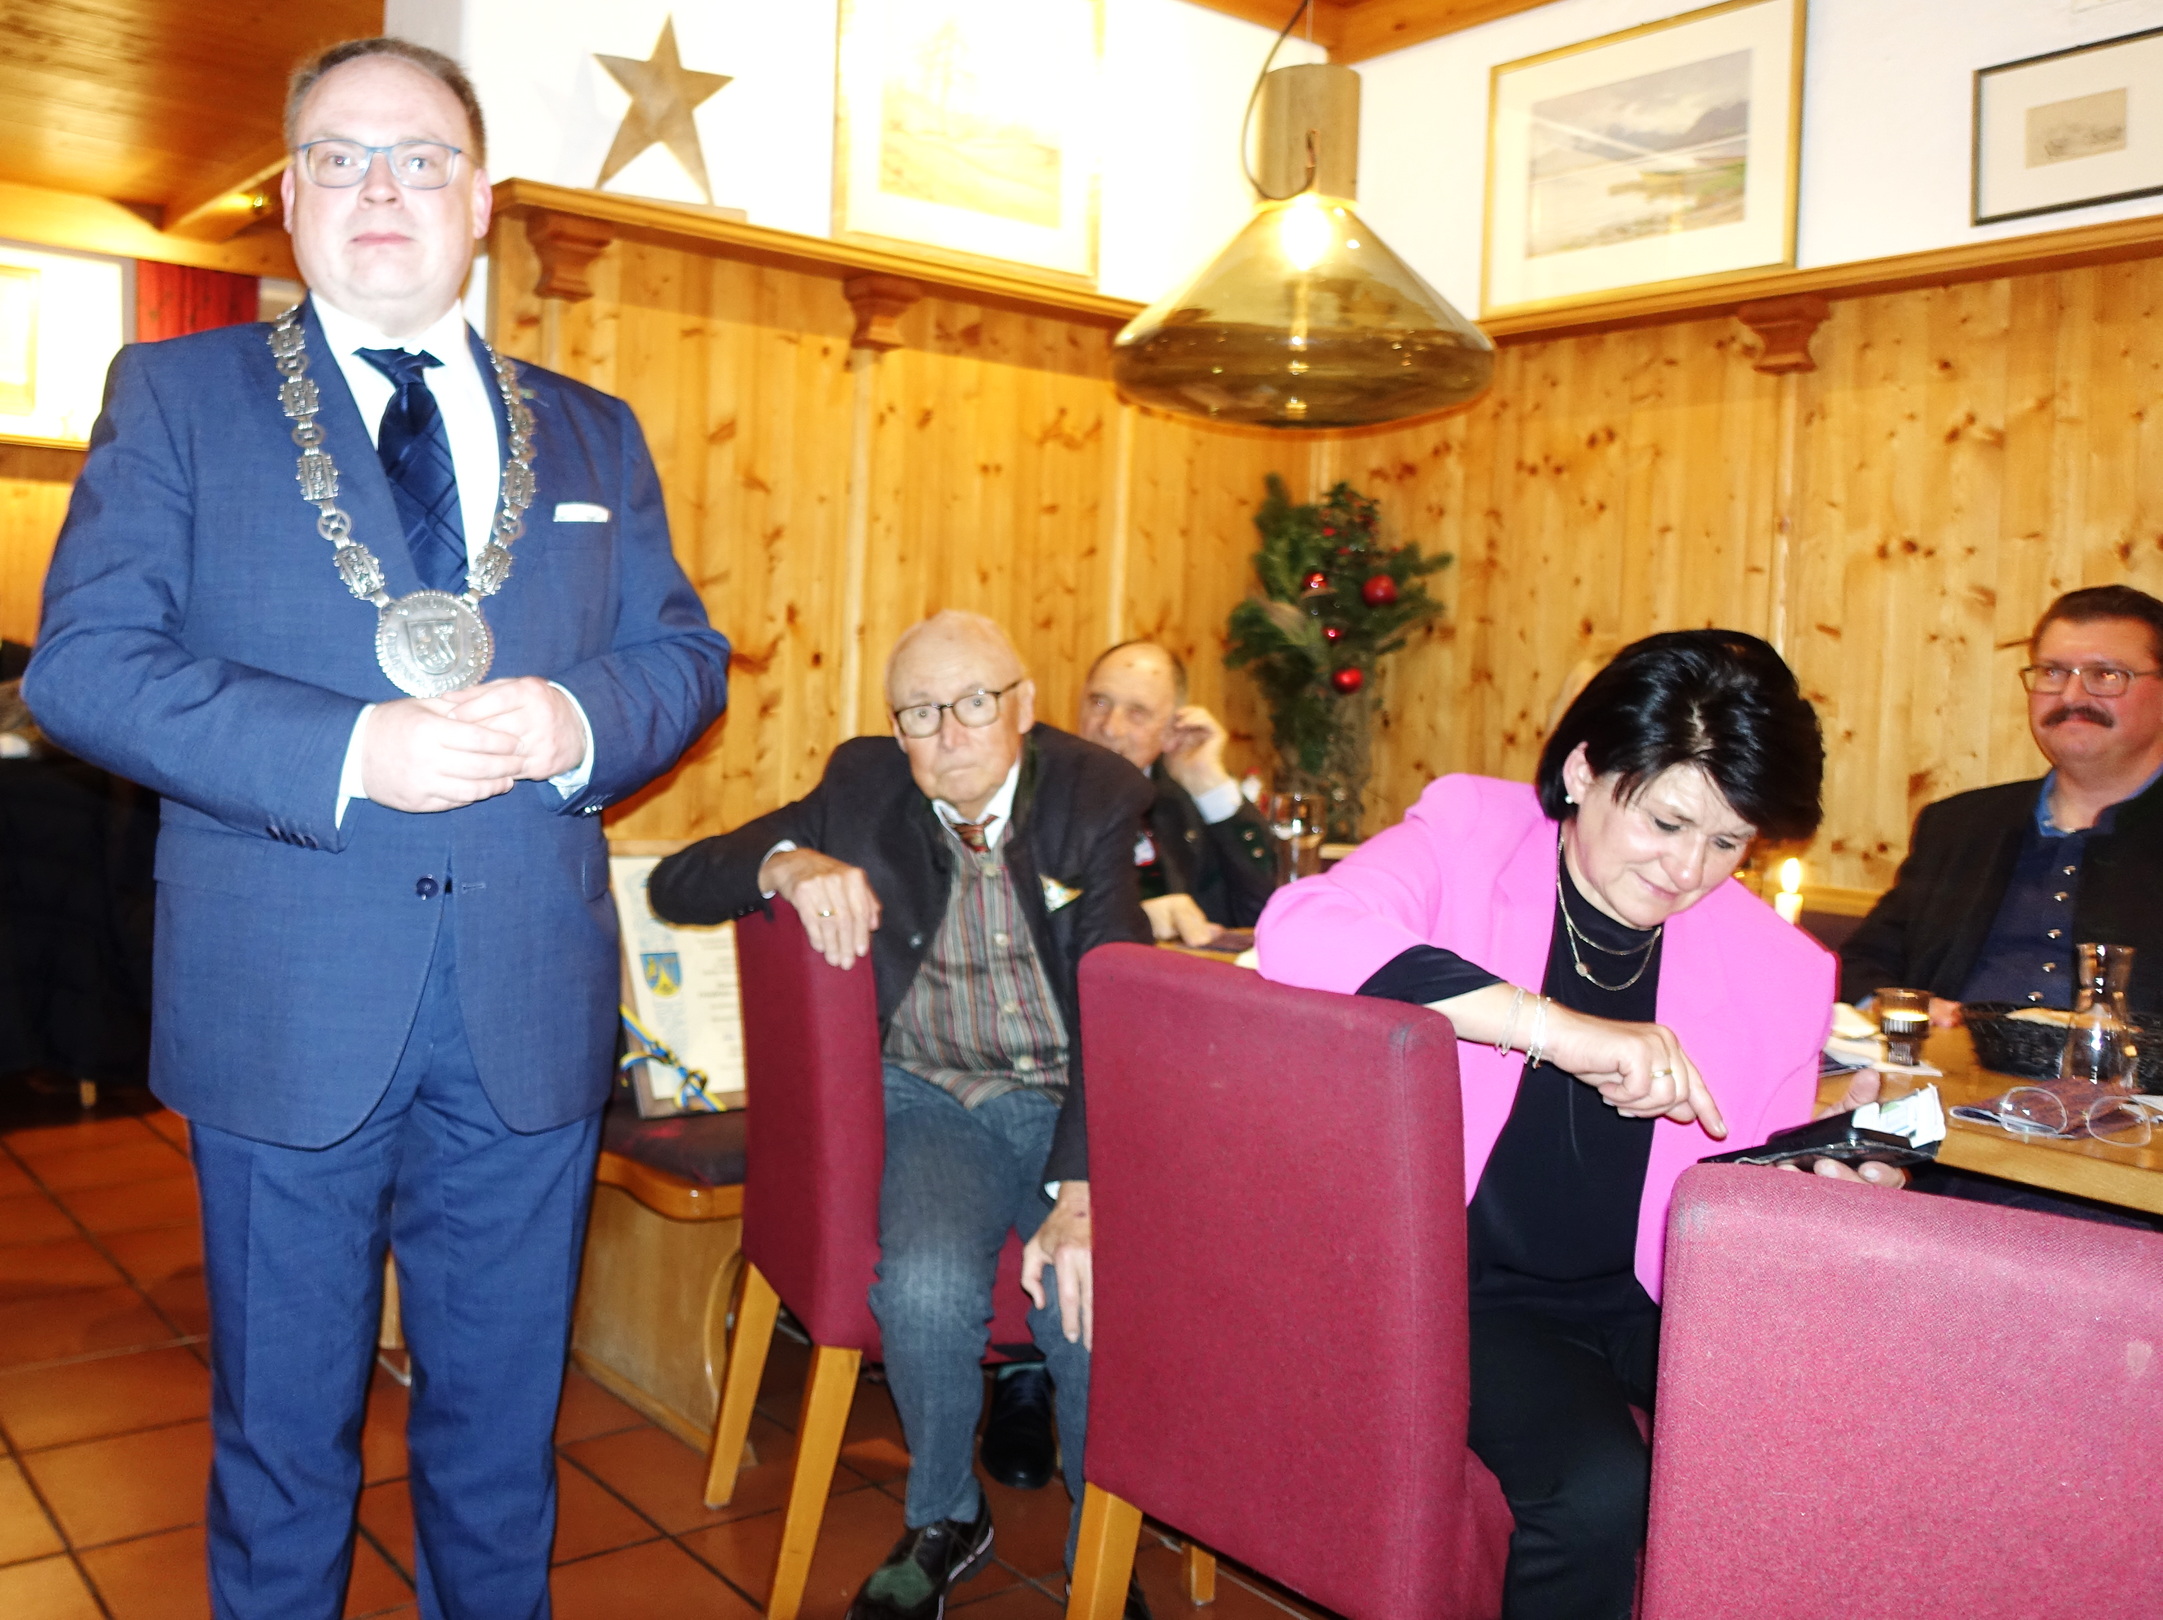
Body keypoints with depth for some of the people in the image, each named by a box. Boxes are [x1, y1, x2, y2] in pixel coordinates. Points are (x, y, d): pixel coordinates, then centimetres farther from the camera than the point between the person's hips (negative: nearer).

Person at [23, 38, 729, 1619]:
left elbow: (687, 652, 10)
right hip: (287, 1012, -2)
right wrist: (346, 751, -19)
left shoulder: (591, 432, 12)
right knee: (285, 1427, 14)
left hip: (532, 1013, 3)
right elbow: (81, 661, -6)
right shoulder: (177, 394, 4)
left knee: (503, 1421, 17)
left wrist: (579, 719, -13)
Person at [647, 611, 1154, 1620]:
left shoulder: (1097, 798, -7)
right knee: (926, 1286, -28)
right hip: (933, 1094, 1)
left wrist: (1083, 1193, -28)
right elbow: (675, 886, 0)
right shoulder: (865, 789, -1)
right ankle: (945, 1518, 5)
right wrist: (786, 863, -23)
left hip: (1076, 1099, -1)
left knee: (1094, 1297, -27)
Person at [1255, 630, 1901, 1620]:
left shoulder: (1776, 970, -1)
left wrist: (1829, 1177, -15)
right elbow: (1301, 935, -30)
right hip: (1471, 1279, -3)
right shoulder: (1471, 834, -9)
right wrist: (1557, 1026, -34)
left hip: (1650, 1293, 4)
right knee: (1596, 1486, -27)